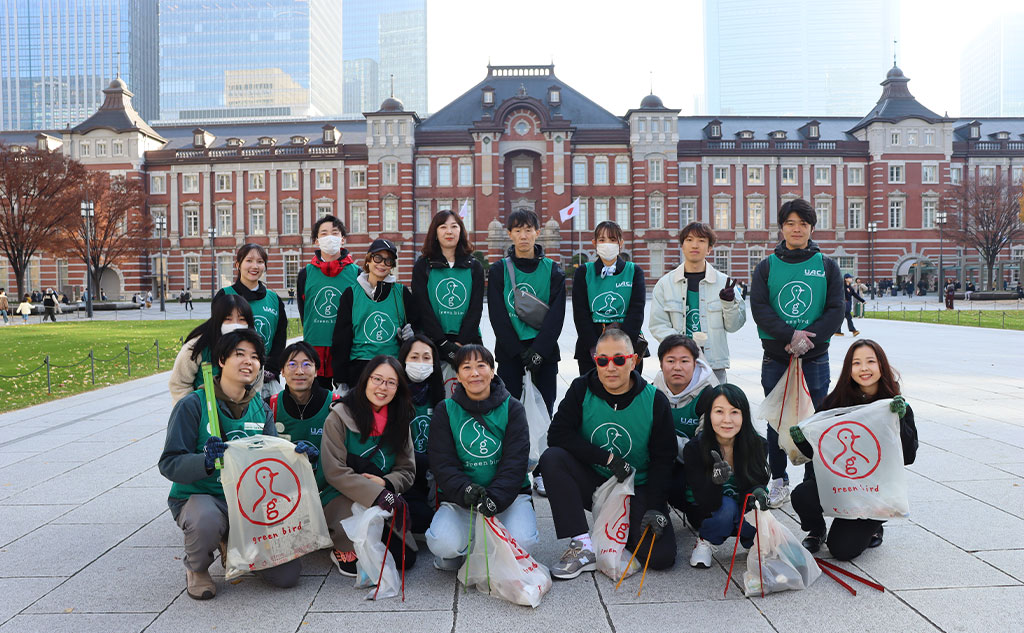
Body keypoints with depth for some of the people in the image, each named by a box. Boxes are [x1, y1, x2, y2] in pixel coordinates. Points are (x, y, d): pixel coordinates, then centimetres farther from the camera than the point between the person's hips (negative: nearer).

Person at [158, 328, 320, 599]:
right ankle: (196, 568, -4)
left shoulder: (260, 409, 6)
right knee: (207, 520, -41)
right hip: (199, 497, -4)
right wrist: (206, 461, -33)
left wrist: (296, 452, -16)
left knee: (288, 574, -10)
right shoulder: (193, 405, -10)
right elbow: (169, 463, -14)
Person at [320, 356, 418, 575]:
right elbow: (335, 471, -16)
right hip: (341, 499, -3)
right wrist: (378, 493, -27)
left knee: (406, 558, -15)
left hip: (385, 498, 4)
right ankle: (345, 551, -8)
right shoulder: (340, 417, -8)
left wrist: (386, 482, -19)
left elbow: (407, 471, 3)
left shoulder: (399, 420, 6)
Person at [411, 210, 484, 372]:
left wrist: (459, 343, -9)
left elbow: (476, 308, 3)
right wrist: (444, 344, -13)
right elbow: (423, 308, -3)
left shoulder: (474, 267, 10)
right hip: (433, 343, -1)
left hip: (468, 341, 1)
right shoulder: (423, 266, 5)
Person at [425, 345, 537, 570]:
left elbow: (515, 461, -8)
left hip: (508, 494, 0)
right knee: (442, 543, -28)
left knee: (522, 539, -27)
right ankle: (456, 554, 10)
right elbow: (442, 463, -6)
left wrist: (496, 497, -26)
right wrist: (465, 490, -26)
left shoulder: (512, 408, 1)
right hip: (459, 498, 0)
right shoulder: (445, 411, 2)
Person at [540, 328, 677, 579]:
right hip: (592, 483, 1)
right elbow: (557, 434, -15)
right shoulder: (581, 390, -6)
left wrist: (654, 508, -16)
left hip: (637, 490, -1)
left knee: (662, 556, -20)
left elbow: (662, 459, -5)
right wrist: (608, 458, -21)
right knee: (552, 458, -27)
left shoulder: (654, 400, -7)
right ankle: (583, 548, -24)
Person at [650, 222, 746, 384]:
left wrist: (729, 303, -12)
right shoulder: (665, 283, 5)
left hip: (714, 364, 1)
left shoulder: (723, 282, 6)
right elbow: (657, 324, 2)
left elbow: (733, 326, 7)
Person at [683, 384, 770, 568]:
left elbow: (758, 482, -11)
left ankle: (750, 540, 8)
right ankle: (705, 542, -2)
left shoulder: (756, 444, -17)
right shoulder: (694, 449, -24)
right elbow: (707, 503, -28)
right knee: (727, 507, -34)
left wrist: (758, 492, -37)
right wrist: (715, 481, -50)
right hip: (705, 515, -2)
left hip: (742, 514, 3)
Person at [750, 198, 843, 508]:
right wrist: (790, 335, -18)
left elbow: (835, 311, -1)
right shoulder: (767, 267, 6)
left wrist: (806, 340, -14)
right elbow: (759, 309, -4)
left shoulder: (827, 266, 7)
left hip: (815, 357, 0)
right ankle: (779, 480, 20)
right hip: (775, 357, 1)